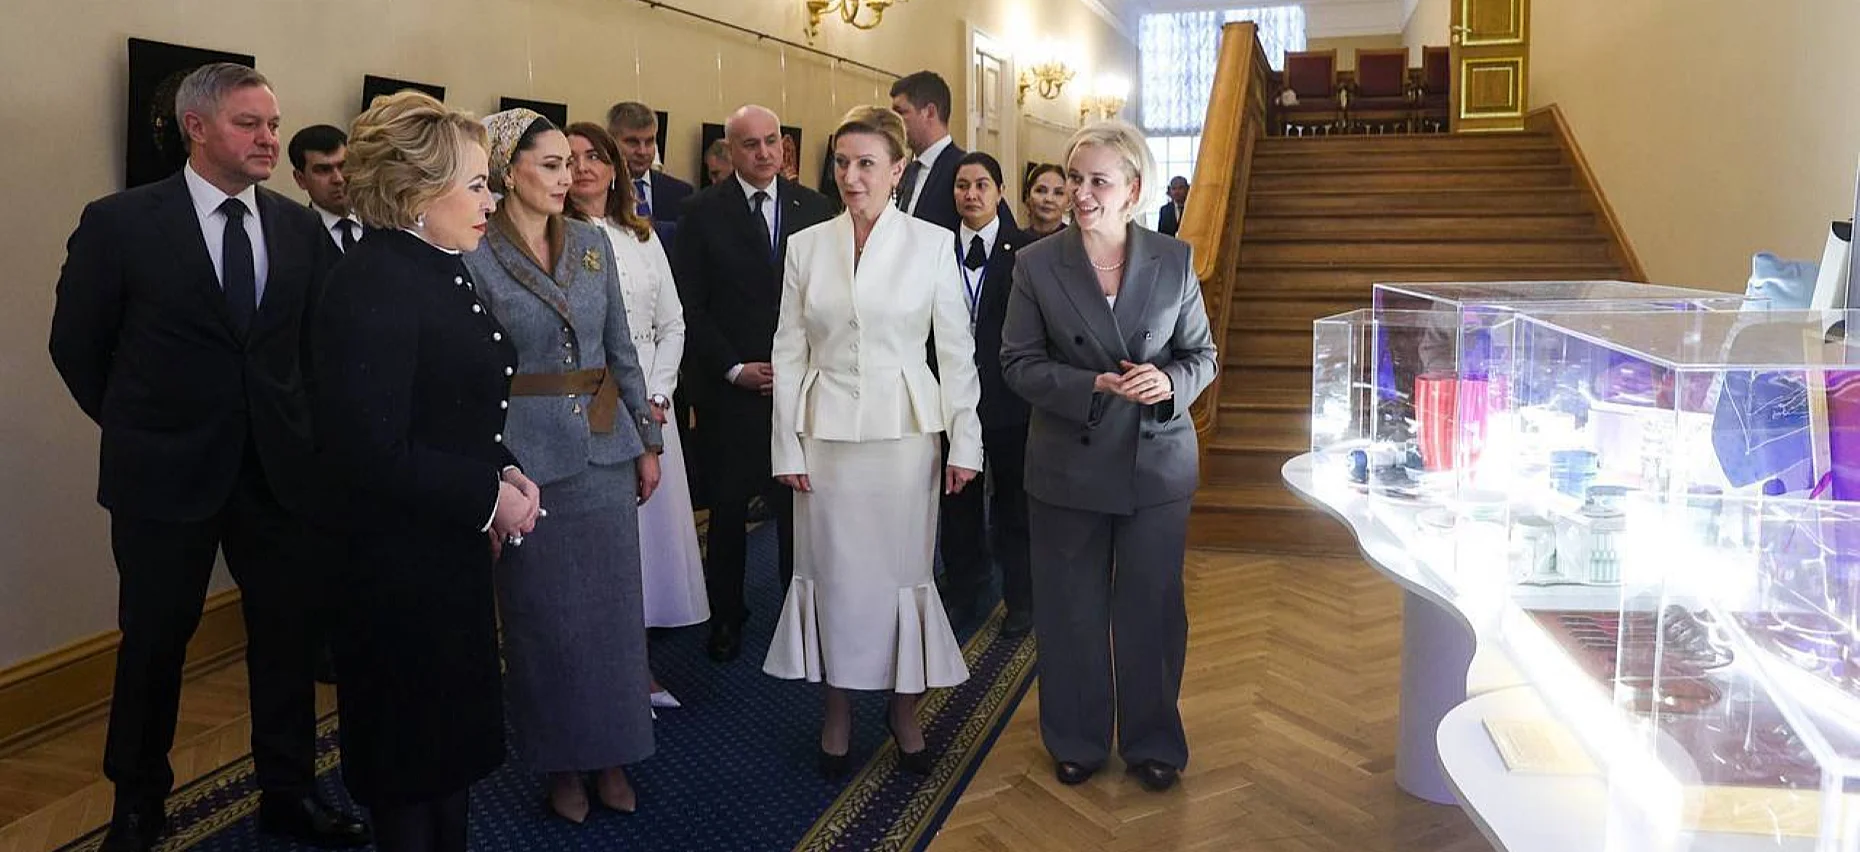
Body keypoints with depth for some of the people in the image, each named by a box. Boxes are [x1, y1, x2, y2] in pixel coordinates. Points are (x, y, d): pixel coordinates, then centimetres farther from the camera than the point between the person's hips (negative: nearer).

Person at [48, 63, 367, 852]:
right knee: (153, 642, 11)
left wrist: (294, 420, 6)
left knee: (289, 635, 10)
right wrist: (136, 426, 7)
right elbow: (77, 344, 1)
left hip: (282, 467, 3)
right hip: (166, 471, -3)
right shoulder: (119, 222, -7)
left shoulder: (300, 227, 2)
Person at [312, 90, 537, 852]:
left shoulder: (446, 270, 7)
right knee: (411, 766, 9)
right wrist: (489, 496, -17)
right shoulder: (373, 282, -21)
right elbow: (372, 451, -26)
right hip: (400, 565, -9)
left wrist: (502, 473, -1)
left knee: (453, 740, 20)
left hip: (454, 555, 9)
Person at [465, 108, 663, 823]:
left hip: (606, 447, 4)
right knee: (545, 616, 7)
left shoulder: (592, 244, 7)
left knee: (613, 604, 9)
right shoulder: (473, 257, -7)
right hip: (528, 455, -4)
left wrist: (647, 440, 11)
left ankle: (611, 753, 24)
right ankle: (560, 763, 23)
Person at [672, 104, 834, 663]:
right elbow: (689, 306, -2)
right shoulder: (704, 212, -1)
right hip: (730, 385, -1)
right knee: (728, 506, 8)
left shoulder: (812, 207, 6)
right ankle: (726, 617, 22)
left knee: (797, 501, 1)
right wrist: (734, 368, -7)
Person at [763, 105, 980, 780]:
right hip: (827, 432, 1)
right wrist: (787, 445, 0)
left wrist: (965, 441, -2)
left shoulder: (931, 244, -1)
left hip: (904, 429, -1)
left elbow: (956, 349, 1)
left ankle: (905, 709, 21)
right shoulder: (807, 246, 3)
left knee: (904, 568, 4)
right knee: (832, 570, 6)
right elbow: (789, 350, 5)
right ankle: (837, 710, 22)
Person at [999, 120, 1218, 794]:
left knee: (1151, 609, 9)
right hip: (1069, 467, 0)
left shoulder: (1174, 260, 0)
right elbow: (1019, 363, -5)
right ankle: (1077, 740, 29)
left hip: (1158, 462, 1)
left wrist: (1170, 382, -17)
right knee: (1071, 611, 10)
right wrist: (1095, 386, -19)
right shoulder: (1036, 265, -3)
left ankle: (1152, 741, 28)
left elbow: (1201, 355, 5)